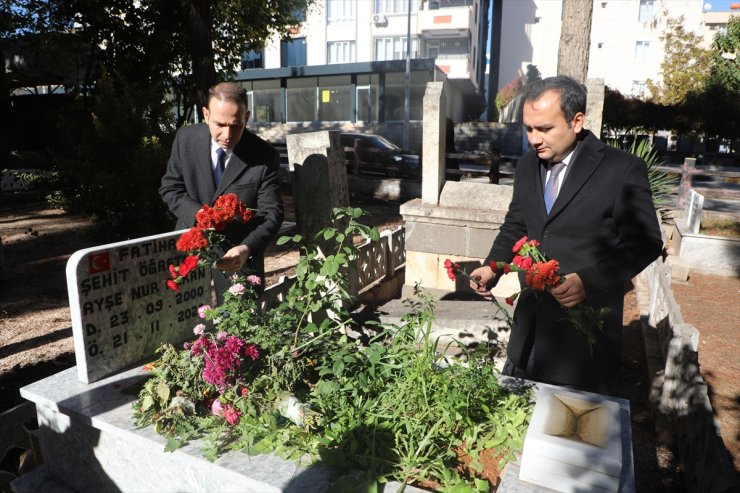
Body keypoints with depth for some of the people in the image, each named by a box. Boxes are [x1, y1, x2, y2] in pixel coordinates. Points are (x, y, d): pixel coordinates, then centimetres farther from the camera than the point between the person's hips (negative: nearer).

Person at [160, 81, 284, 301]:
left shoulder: (265, 157, -18)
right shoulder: (186, 138, -9)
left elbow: (271, 213, -17)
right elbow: (170, 188, -1)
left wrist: (247, 248, -36)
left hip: (238, 250, -2)